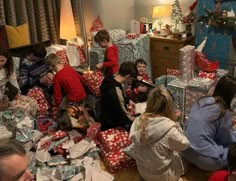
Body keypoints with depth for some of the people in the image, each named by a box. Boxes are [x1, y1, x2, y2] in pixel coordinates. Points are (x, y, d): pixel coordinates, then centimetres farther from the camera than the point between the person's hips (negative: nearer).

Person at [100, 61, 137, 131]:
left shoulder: (110, 81, -3)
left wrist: (128, 101, 16)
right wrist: (135, 121, -11)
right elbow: (122, 114, -25)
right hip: (112, 126, -9)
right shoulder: (115, 90, -32)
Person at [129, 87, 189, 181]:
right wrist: (175, 123, -10)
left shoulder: (138, 121, -17)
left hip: (142, 171, 4)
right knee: (183, 162, 26)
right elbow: (184, 145, -14)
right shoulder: (169, 128, -33)